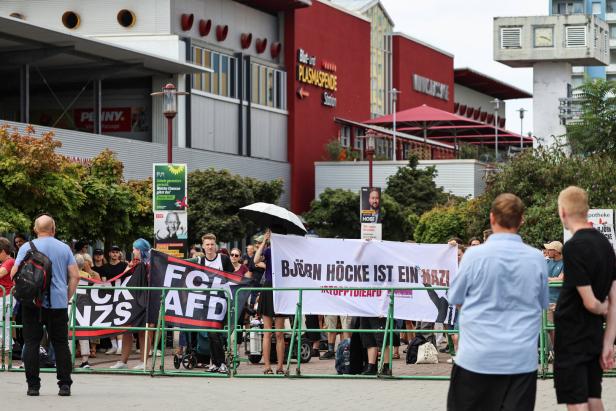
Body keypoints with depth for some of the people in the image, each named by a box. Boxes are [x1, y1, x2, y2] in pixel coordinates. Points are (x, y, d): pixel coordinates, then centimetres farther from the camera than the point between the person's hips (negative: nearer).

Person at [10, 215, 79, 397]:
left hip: (33, 302, -1)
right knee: (61, 344, 7)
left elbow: (14, 273, -5)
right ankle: (64, 385, 4)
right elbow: (75, 276, 3)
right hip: (58, 303, 2)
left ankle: (33, 385, 1)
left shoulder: (27, 247, 0)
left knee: (31, 343, 3)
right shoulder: (64, 248, 6)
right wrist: (67, 298, 12)